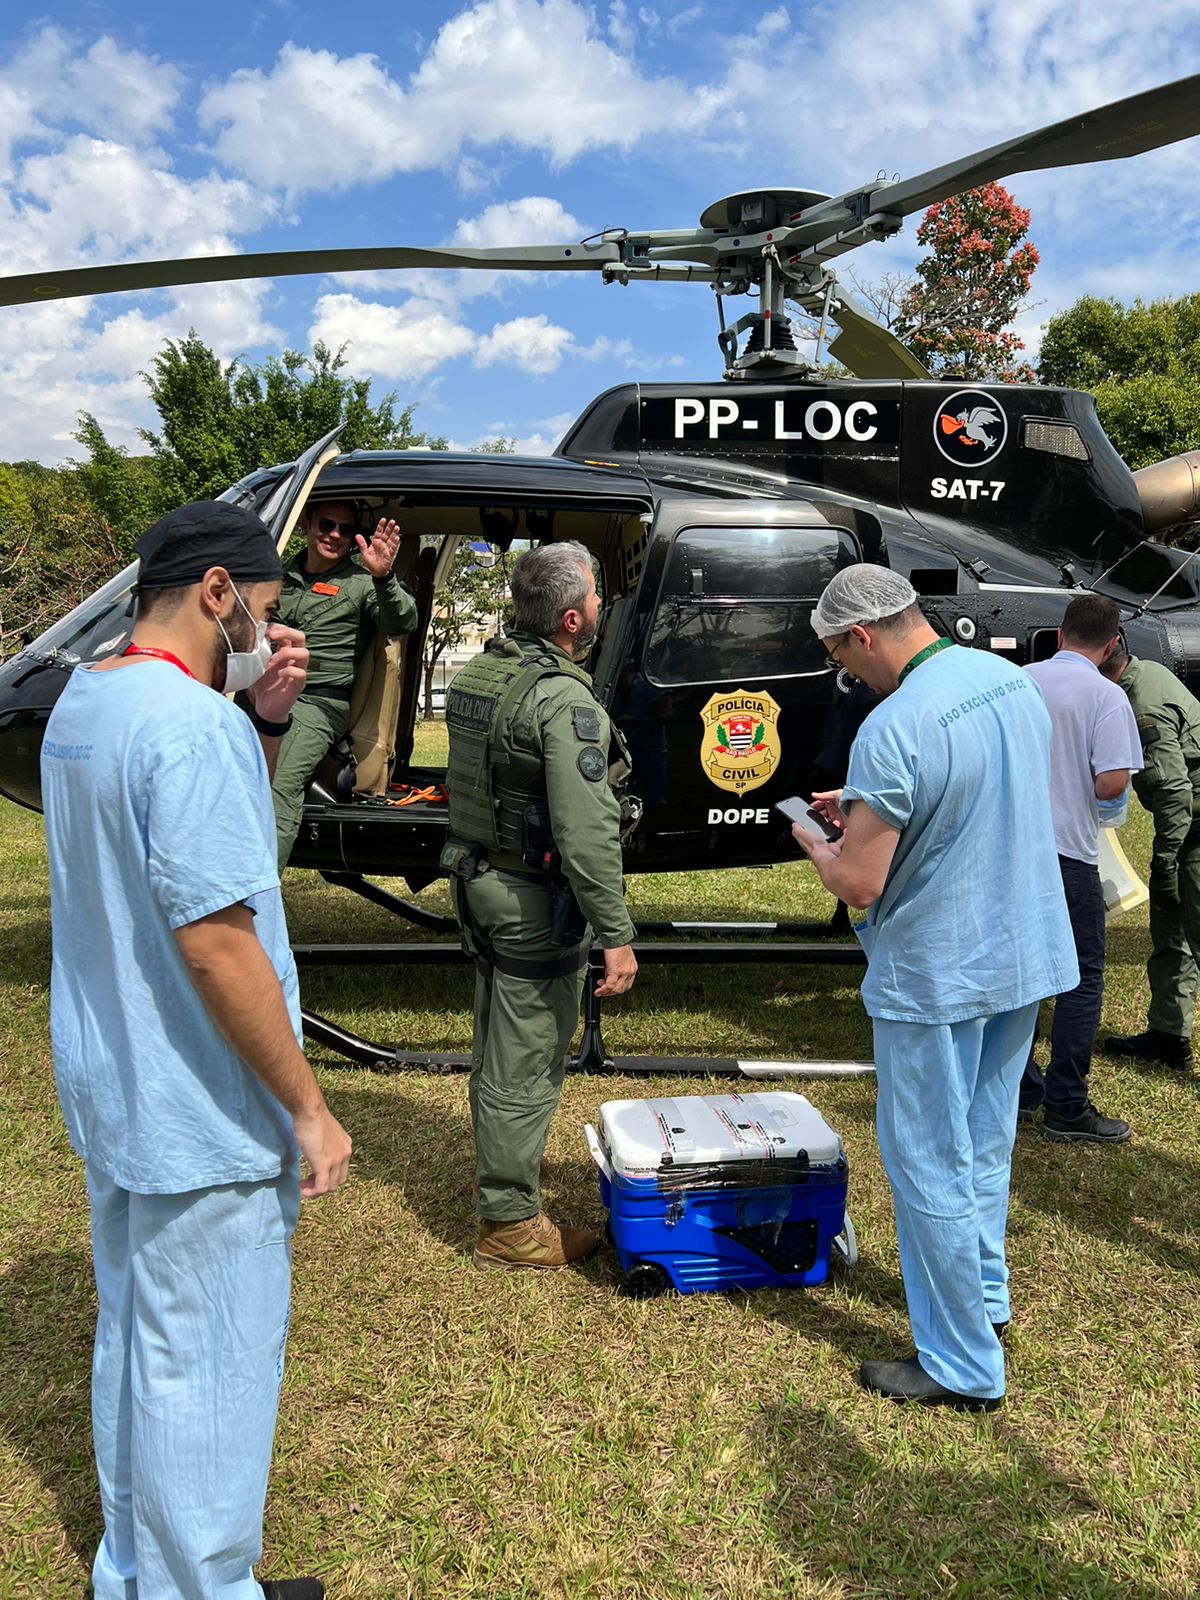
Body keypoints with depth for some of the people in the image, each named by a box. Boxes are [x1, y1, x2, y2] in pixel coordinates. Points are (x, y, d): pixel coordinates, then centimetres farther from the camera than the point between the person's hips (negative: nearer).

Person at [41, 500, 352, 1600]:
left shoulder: (81, 703, 7)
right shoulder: (192, 723, -24)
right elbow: (213, 936, -27)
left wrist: (265, 723, 2)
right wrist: (309, 1105, -19)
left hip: (107, 1097, 10)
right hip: (200, 1119, -10)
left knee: (133, 1338, 23)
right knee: (209, 1374, 7)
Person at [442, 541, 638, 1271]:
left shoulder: (477, 673, 6)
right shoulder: (566, 700, -22)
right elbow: (585, 832, -26)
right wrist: (618, 934, -22)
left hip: (480, 882, 9)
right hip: (537, 906, -9)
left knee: (496, 1049, 23)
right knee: (527, 1065, 2)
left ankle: (500, 1171, 42)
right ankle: (510, 1223, 15)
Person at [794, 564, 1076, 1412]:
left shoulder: (892, 730, -25)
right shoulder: (1015, 680, 2)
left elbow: (858, 886, -21)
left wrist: (814, 841, 0)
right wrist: (866, 808, 14)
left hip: (937, 976, -8)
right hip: (1027, 956, 9)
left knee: (930, 1164, 5)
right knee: (985, 1138, 24)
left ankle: (963, 1367, 17)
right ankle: (984, 1293, 42)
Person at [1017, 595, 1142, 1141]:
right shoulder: (1107, 696, -11)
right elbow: (1112, 783, -19)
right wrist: (1079, 786, 3)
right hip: (1068, 851, -5)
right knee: (1081, 979, 6)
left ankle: (1018, 1090, 24)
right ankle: (1065, 1108, 8)